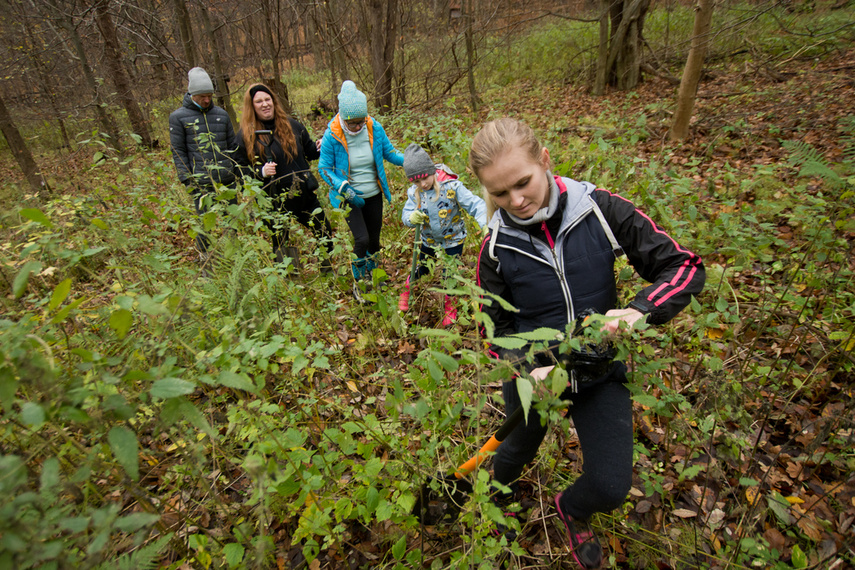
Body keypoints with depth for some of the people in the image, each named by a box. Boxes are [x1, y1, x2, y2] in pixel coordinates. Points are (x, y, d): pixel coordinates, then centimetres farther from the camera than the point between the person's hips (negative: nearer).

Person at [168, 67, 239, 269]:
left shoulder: (221, 114, 12)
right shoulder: (178, 117, 2)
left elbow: (233, 146, 18)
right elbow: (178, 152, 1)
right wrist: (188, 180, -6)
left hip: (228, 180, 4)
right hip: (201, 182, -4)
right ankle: (206, 265, 17)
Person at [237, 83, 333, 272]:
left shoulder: (292, 124, 5)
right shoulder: (246, 135, -3)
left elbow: (310, 152, 15)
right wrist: (261, 172, -20)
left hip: (305, 193, 3)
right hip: (275, 201, -3)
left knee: (325, 234, 11)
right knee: (280, 244, 9)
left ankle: (328, 272, 34)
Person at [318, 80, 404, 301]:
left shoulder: (375, 128, -10)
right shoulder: (332, 136, -18)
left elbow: (389, 152, 3)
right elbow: (324, 169, -9)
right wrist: (345, 189, -23)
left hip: (374, 195, 4)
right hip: (350, 198, -3)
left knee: (374, 239, 13)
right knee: (362, 239, -15)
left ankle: (371, 277, 39)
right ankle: (358, 282, 10)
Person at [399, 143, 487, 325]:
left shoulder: (452, 186, -27)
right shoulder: (414, 192, -15)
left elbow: (475, 205, -28)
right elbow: (405, 216, -13)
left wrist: (485, 224, -46)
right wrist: (412, 218, -39)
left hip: (453, 239, -3)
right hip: (429, 240, 3)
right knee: (420, 270, 19)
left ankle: (448, 305, 36)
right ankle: (407, 289, 53)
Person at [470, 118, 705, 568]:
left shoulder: (601, 210, -18)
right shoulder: (497, 247, -16)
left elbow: (683, 266, -13)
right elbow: (498, 329, -7)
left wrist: (640, 310, -33)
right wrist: (530, 368, -26)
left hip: (601, 371, 0)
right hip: (532, 374, 0)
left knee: (611, 487, 2)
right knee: (519, 449, 25)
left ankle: (571, 510, 42)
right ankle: (499, 498, 63)